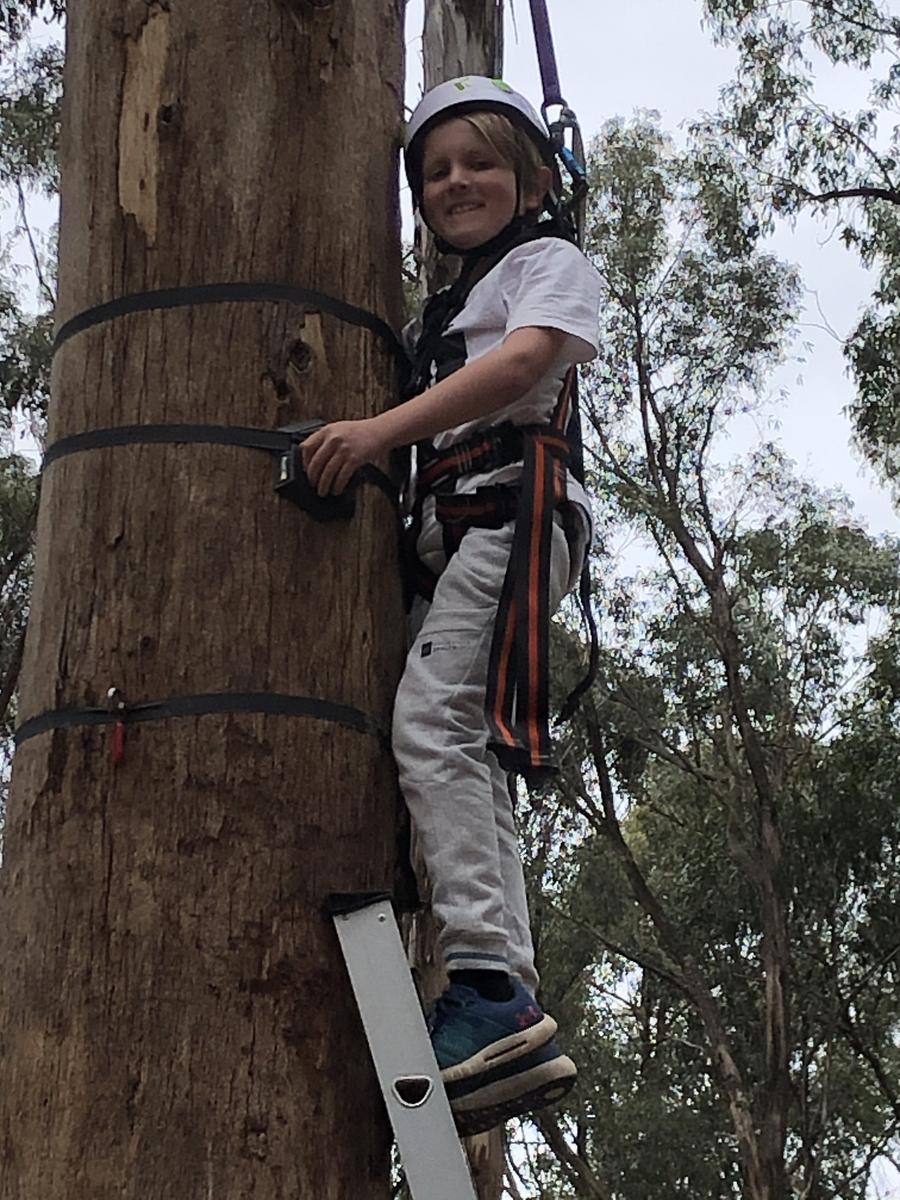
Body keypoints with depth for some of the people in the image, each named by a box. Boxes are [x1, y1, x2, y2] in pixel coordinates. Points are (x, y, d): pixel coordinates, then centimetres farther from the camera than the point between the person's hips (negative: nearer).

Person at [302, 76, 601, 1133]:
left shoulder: (549, 257, 10)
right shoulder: (444, 309, 33)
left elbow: (529, 356, -11)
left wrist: (380, 430, -20)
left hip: (514, 503, -8)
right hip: (450, 527, 8)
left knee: (432, 723, -25)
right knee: (461, 752, -2)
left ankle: (492, 987, -33)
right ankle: (506, 1036, -5)